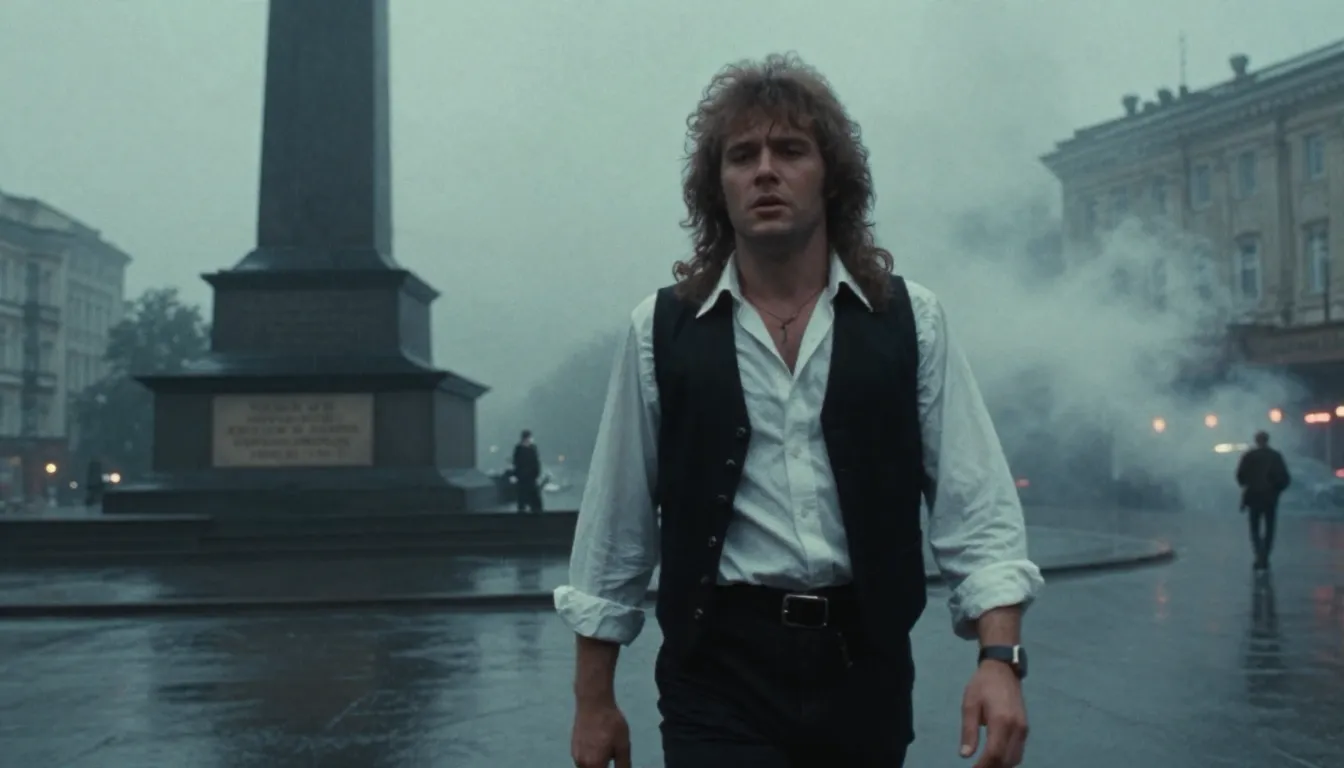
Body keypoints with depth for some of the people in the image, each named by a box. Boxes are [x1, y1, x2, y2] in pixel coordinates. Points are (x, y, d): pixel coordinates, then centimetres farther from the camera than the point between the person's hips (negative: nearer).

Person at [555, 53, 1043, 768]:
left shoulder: (909, 320, 3)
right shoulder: (662, 329, 2)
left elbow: (975, 506, 1)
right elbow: (615, 527, 6)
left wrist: (999, 658, -12)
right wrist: (593, 701, 8)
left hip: (864, 667, 2)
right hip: (720, 674, -1)